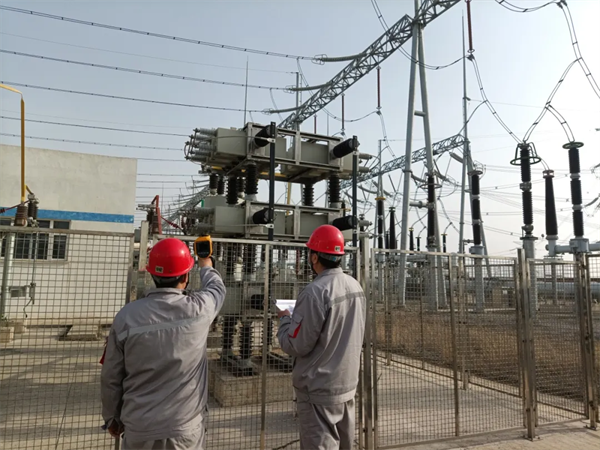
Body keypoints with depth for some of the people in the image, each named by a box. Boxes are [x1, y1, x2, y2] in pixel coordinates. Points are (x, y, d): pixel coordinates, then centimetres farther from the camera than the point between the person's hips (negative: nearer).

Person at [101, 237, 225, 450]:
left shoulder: (127, 315, -10)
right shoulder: (198, 309, -12)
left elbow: (111, 377, -1)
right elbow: (217, 288, 11)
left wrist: (111, 417, 15)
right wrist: (206, 266, 32)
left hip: (139, 429, 2)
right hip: (185, 429, -1)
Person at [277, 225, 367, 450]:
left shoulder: (316, 291, -23)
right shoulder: (356, 286, 2)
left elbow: (295, 346, -20)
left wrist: (285, 319, -2)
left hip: (319, 390, -7)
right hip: (348, 383, 8)